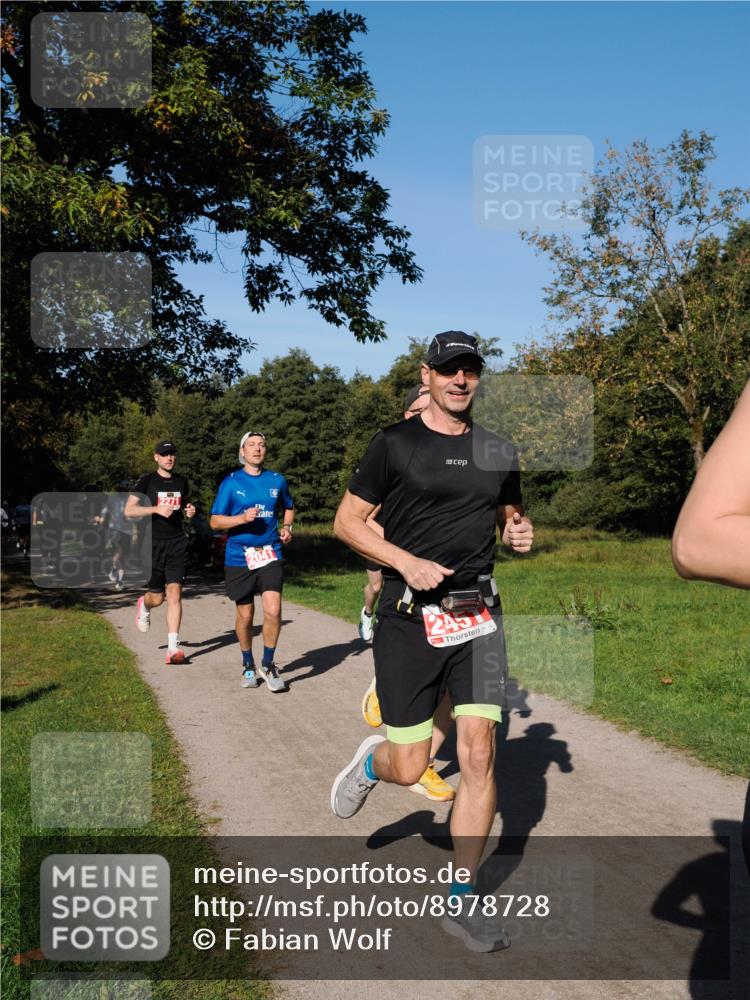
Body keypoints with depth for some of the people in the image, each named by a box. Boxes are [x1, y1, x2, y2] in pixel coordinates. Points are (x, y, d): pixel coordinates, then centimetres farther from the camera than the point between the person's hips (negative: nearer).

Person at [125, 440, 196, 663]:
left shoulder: (181, 481, 12)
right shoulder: (147, 481, 0)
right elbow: (129, 511, -6)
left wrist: (189, 511, 6)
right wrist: (156, 509, -19)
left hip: (177, 543, 2)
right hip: (154, 543, -2)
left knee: (174, 593, -9)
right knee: (157, 598, 4)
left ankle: (173, 647, -10)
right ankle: (144, 604, 43)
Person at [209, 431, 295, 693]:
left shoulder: (277, 480, 7)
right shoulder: (231, 482, 0)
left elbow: (288, 507, 25)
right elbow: (215, 522, -1)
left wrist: (287, 527, 6)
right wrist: (242, 518, -17)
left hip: (270, 555, 1)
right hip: (239, 558, -1)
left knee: (273, 611, -14)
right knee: (245, 615, 10)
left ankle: (268, 665, 7)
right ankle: (248, 665, 32)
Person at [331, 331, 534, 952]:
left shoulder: (499, 452, 11)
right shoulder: (395, 444, -1)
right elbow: (347, 520, 0)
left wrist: (520, 531, 1)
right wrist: (406, 561, -14)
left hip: (478, 617, 3)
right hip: (408, 618, -3)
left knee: (479, 754, -5)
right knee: (409, 769, 1)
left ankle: (461, 900, 11)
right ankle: (371, 762, 39)